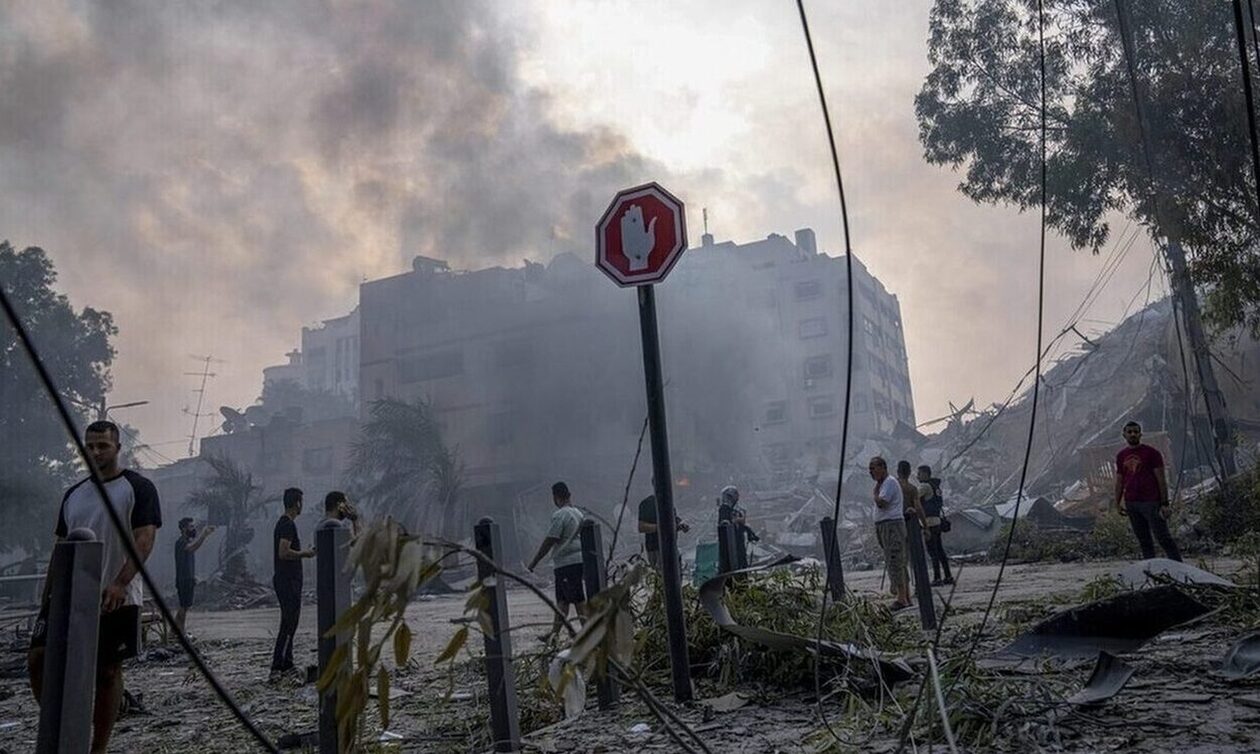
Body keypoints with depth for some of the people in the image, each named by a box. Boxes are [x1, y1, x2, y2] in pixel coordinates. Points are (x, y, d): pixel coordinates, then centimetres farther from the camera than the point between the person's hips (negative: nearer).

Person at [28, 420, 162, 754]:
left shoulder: (138, 488, -5)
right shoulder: (73, 494, 14)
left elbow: (145, 539, -14)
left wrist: (120, 583, -25)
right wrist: (48, 593, 13)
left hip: (117, 600, -5)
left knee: (108, 671, 2)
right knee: (38, 658, -4)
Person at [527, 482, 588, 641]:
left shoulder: (560, 515, -13)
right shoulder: (578, 513, 14)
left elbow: (549, 541, -14)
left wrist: (534, 562, -7)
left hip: (566, 563, -9)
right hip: (579, 559, 9)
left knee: (579, 601, -7)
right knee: (561, 600, 13)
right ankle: (554, 633, 18)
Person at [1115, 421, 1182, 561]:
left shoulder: (1151, 453, -2)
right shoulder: (1121, 456, 12)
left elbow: (1161, 479, -4)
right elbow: (1119, 481, 16)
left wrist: (1164, 503, -10)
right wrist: (1117, 503, 11)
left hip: (1151, 502, -4)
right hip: (1131, 503, 5)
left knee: (1163, 538, -5)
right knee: (1143, 541, 7)